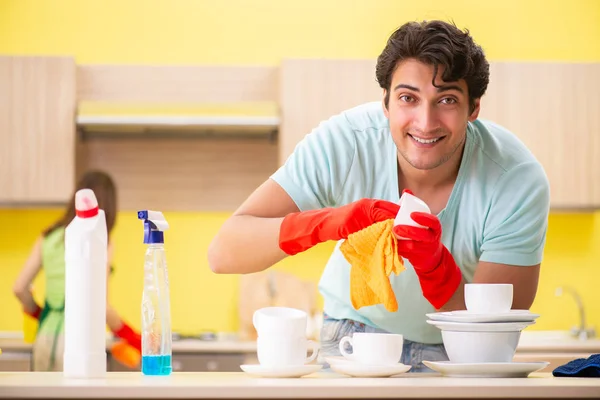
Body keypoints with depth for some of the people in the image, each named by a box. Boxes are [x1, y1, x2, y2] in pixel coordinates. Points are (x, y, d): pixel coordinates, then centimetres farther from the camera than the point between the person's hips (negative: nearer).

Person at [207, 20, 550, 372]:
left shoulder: (519, 181, -21)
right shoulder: (343, 142, -21)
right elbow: (223, 253, -26)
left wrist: (435, 264, -39)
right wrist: (325, 224, -43)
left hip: (461, 358, 0)